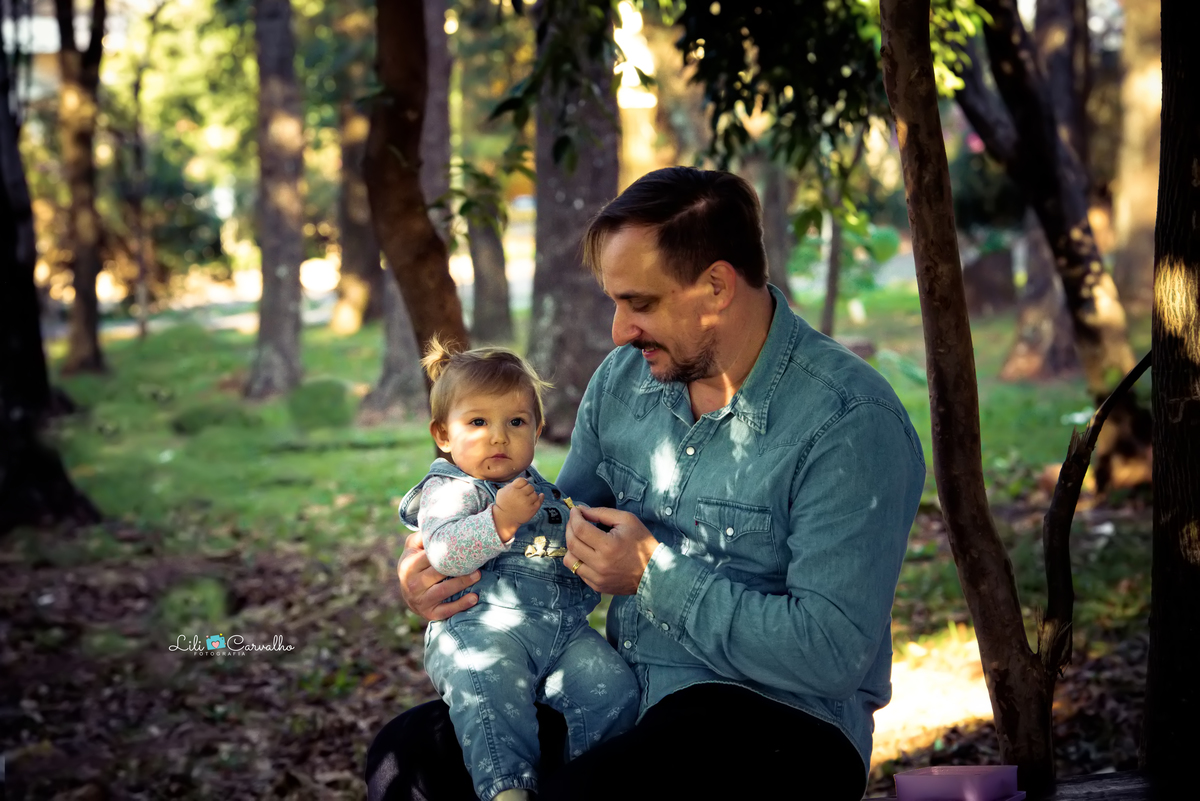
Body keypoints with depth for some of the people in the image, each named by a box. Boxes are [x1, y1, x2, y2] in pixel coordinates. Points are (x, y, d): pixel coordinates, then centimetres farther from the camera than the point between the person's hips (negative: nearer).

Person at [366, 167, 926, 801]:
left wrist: (654, 574, -20)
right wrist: (444, 571, -1)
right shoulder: (621, 379, 6)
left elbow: (831, 656, -23)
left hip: (779, 724, -6)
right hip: (624, 695, 7)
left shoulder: (853, 423, -17)